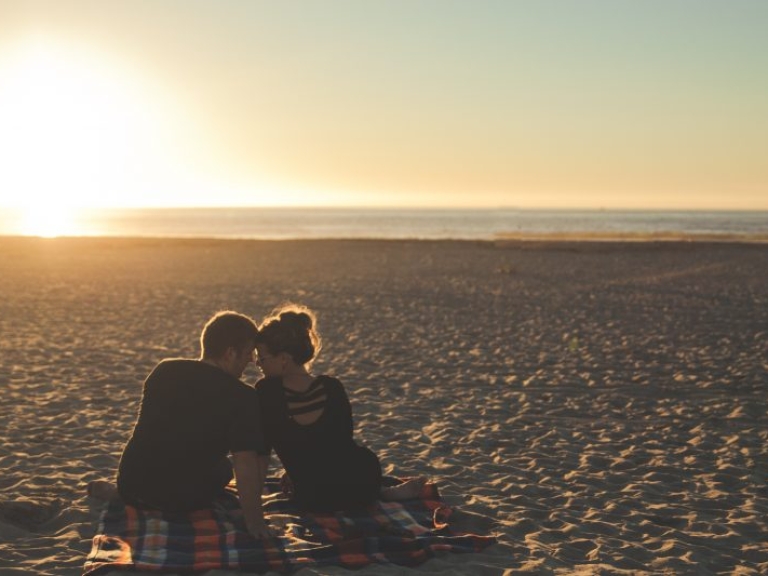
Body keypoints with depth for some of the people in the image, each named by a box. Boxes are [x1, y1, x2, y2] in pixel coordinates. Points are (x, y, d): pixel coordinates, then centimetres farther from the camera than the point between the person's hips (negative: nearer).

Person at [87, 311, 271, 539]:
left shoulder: (164, 370, -2)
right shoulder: (243, 398, -19)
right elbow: (246, 465, -24)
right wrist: (254, 520, -16)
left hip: (131, 487, 5)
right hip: (183, 502, -4)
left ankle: (117, 491, 26)